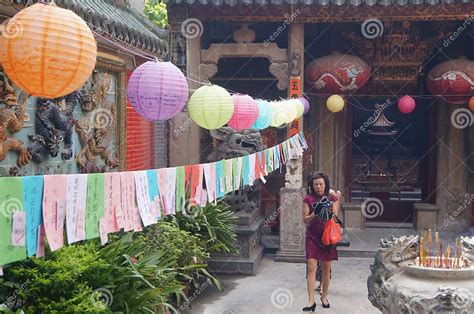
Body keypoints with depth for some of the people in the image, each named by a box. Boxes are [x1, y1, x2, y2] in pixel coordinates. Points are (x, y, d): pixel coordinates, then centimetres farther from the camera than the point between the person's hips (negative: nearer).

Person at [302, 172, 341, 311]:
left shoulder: (332, 198, 1)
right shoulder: (308, 199, -2)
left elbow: (335, 217, -4)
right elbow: (305, 219, -3)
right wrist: (315, 214, -20)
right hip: (313, 237, -1)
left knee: (326, 267, 10)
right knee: (311, 267, -10)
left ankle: (324, 296, 28)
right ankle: (311, 301, -10)